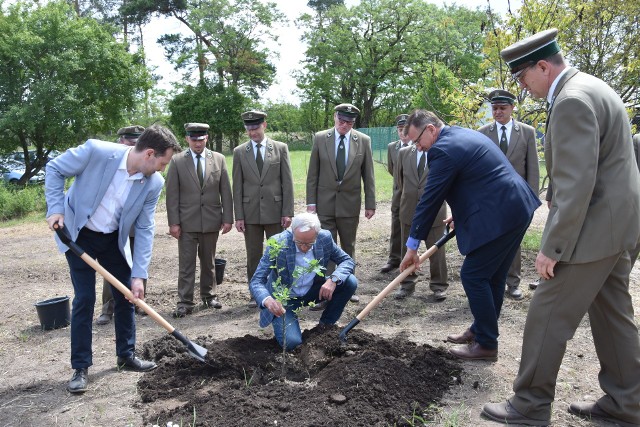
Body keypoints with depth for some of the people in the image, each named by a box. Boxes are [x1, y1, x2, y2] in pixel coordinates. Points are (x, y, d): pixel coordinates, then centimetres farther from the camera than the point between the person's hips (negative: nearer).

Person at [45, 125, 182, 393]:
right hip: (78, 235, -3)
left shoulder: (154, 183, -17)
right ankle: (80, 367, 11)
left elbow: (145, 229, -12)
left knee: (126, 295, 6)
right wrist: (56, 208, -20)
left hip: (114, 239, 4)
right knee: (84, 298, -4)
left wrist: (139, 275, -15)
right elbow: (54, 169, -11)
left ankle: (126, 355, 25)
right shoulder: (96, 151, -28)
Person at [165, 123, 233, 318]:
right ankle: (185, 302, 8)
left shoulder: (219, 159, 4)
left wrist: (228, 218, 0)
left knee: (208, 261, 14)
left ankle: (209, 295, 28)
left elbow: (225, 191, 4)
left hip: (211, 221, 2)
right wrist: (173, 222, -7)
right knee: (186, 263, 1)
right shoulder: (177, 161, -1)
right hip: (187, 222, -2)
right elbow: (172, 194, -2)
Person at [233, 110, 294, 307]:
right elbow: (237, 187, 4)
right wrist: (238, 216, -2)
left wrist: (288, 212, -6)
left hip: (275, 211, -1)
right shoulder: (239, 152, 5)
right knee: (253, 256, 8)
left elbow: (287, 182, 0)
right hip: (250, 212, 1)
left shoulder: (280, 148, 2)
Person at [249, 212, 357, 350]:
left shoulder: (325, 238, -16)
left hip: (312, 291, 4)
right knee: (291, 343, -25)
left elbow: (348, 261, -5)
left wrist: (333, 280, -28)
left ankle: (325, 325, 5)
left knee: (350, 282, -16)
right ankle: (281, 323, 11)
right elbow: (256, 281, -27)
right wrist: (267, 300, -50)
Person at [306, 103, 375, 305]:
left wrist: (370, 203, 0)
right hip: (324, 204, -1)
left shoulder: (363, 141, -1)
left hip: (350, 204, 1)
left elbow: (368, 175, 2)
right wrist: (311, 201, -3)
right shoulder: (320, 138, -1)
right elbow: (312, 174, 1)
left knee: (349, 248, 12)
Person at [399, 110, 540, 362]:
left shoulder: (443, 150, -14)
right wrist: (462, 213, 22)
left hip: (500, 216, -10)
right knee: (492, 276, 18)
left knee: (473, 276, -1)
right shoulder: (463, 134, 17)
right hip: (516, 208, 10)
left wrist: (412, 247, -6)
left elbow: (429, 200, -12)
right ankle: (481, 330, 30)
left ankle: (486, 344, 10)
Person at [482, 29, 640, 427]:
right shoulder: (589, 87, 13)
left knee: (548, 316, -1)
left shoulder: (571, 100, -20)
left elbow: (576, 184, -27)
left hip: (594, 227, -11)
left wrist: (552, 247, -22)